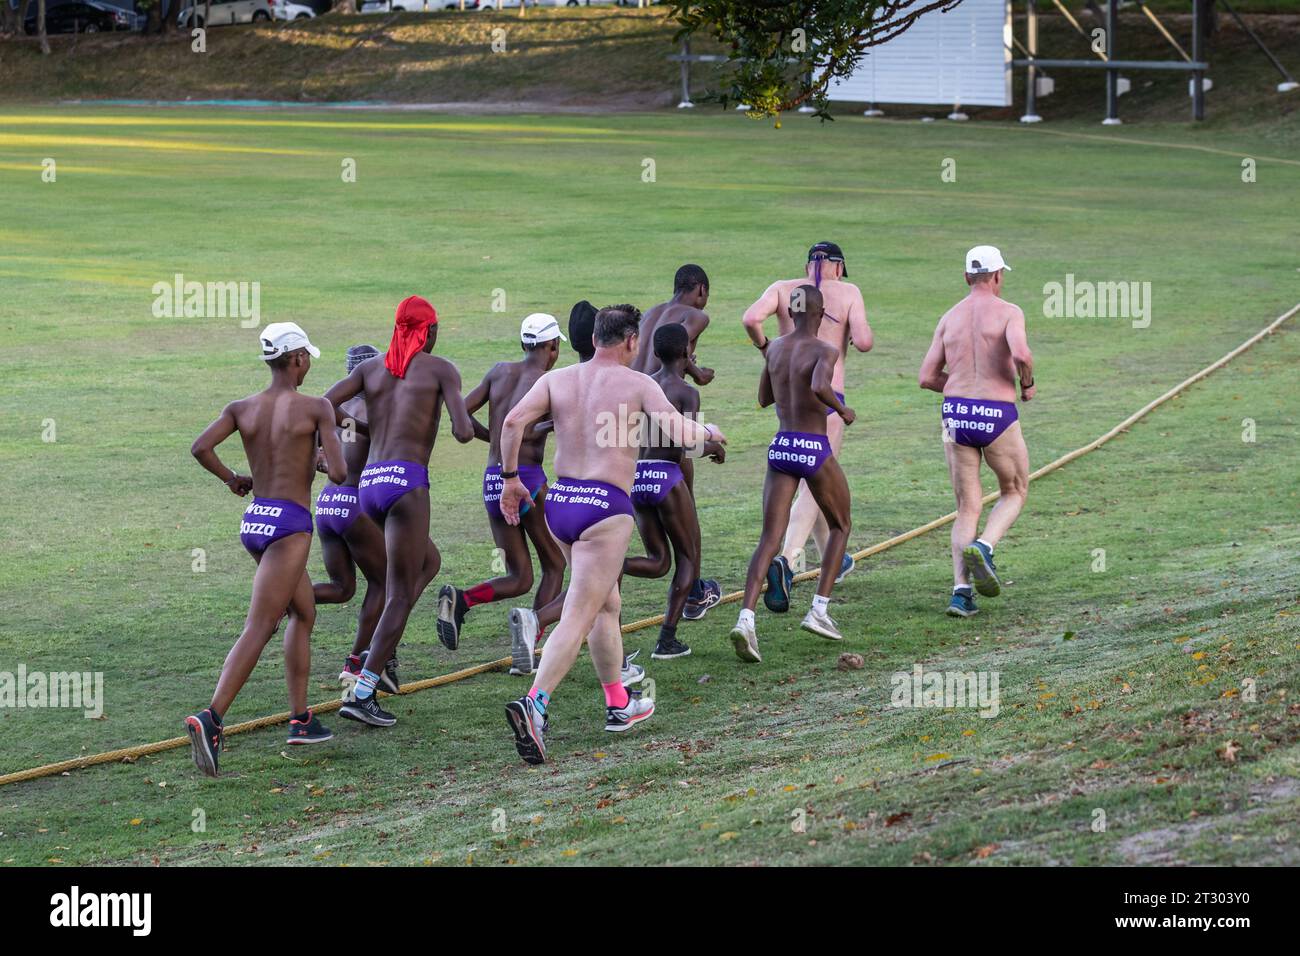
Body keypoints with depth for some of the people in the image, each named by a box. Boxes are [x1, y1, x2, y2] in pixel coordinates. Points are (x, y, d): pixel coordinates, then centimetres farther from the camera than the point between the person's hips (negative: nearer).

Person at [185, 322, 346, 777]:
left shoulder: (242, 408, 6)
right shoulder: (316, 407, -8)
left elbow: (199, 447, -8)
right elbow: (339, 474, -13)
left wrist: (230, 478, 10)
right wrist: (331, 457, 11)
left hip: (253, 520, 7)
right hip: (290, 525, -7)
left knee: (305, 613, 25)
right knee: (257, 632, -13)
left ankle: (301, 718, 23)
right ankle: (210, 719, -29)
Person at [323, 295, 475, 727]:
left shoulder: (370, 368, 18)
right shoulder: (441, 369, 5)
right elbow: (463, 433, -5)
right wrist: (465, 422, 19)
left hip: (368, 484, 6)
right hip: (406, 482, -6)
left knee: (430, 562, 28)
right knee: (401, 595, -3)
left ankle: (379, 654, 13)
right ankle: (361, 692, -16)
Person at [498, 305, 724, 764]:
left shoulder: (557, 380, 7)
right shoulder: (637, 384, -3)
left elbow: (513, 421, -6)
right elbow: (683, 434, -9)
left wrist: (510, 477, 5)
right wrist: (709, 431, 13)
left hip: (559, 502, 6)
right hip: (606, 507, -6)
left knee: (607, 603, 24)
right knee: (578, 618, -10)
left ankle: (619, 704, 32)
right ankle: (534, 703, -28)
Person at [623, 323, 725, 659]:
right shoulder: (686, 392, -6)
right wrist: (713, 447, 3)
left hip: (635, 478, 6)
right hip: (666, 477, -6)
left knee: (659, 562, 15)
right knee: (689, 559, 10)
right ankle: (667, 639, -3)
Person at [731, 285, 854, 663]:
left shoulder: (776, 348, 8)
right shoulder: (825, 351, -10)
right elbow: (820, 387, -31)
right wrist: (842, 409, -13)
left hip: (780, 448, 4)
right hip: (814, 450, -4)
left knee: (769, 540, 0)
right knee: (839, 526, 20)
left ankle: (746, 618, -21)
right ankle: (819, 610, 11)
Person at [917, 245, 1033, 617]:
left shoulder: (949, 318, 11)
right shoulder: (1009, 313, -3)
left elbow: (926, 378, 9)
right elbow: (1021, 354, -23)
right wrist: (1027, 382, 0)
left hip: (956, 415, 4)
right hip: (997, 418, -4)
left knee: (968, 509, 11)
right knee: (1015, 493, 20)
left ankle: (961, 591, -6)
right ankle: (983, 548, -8)